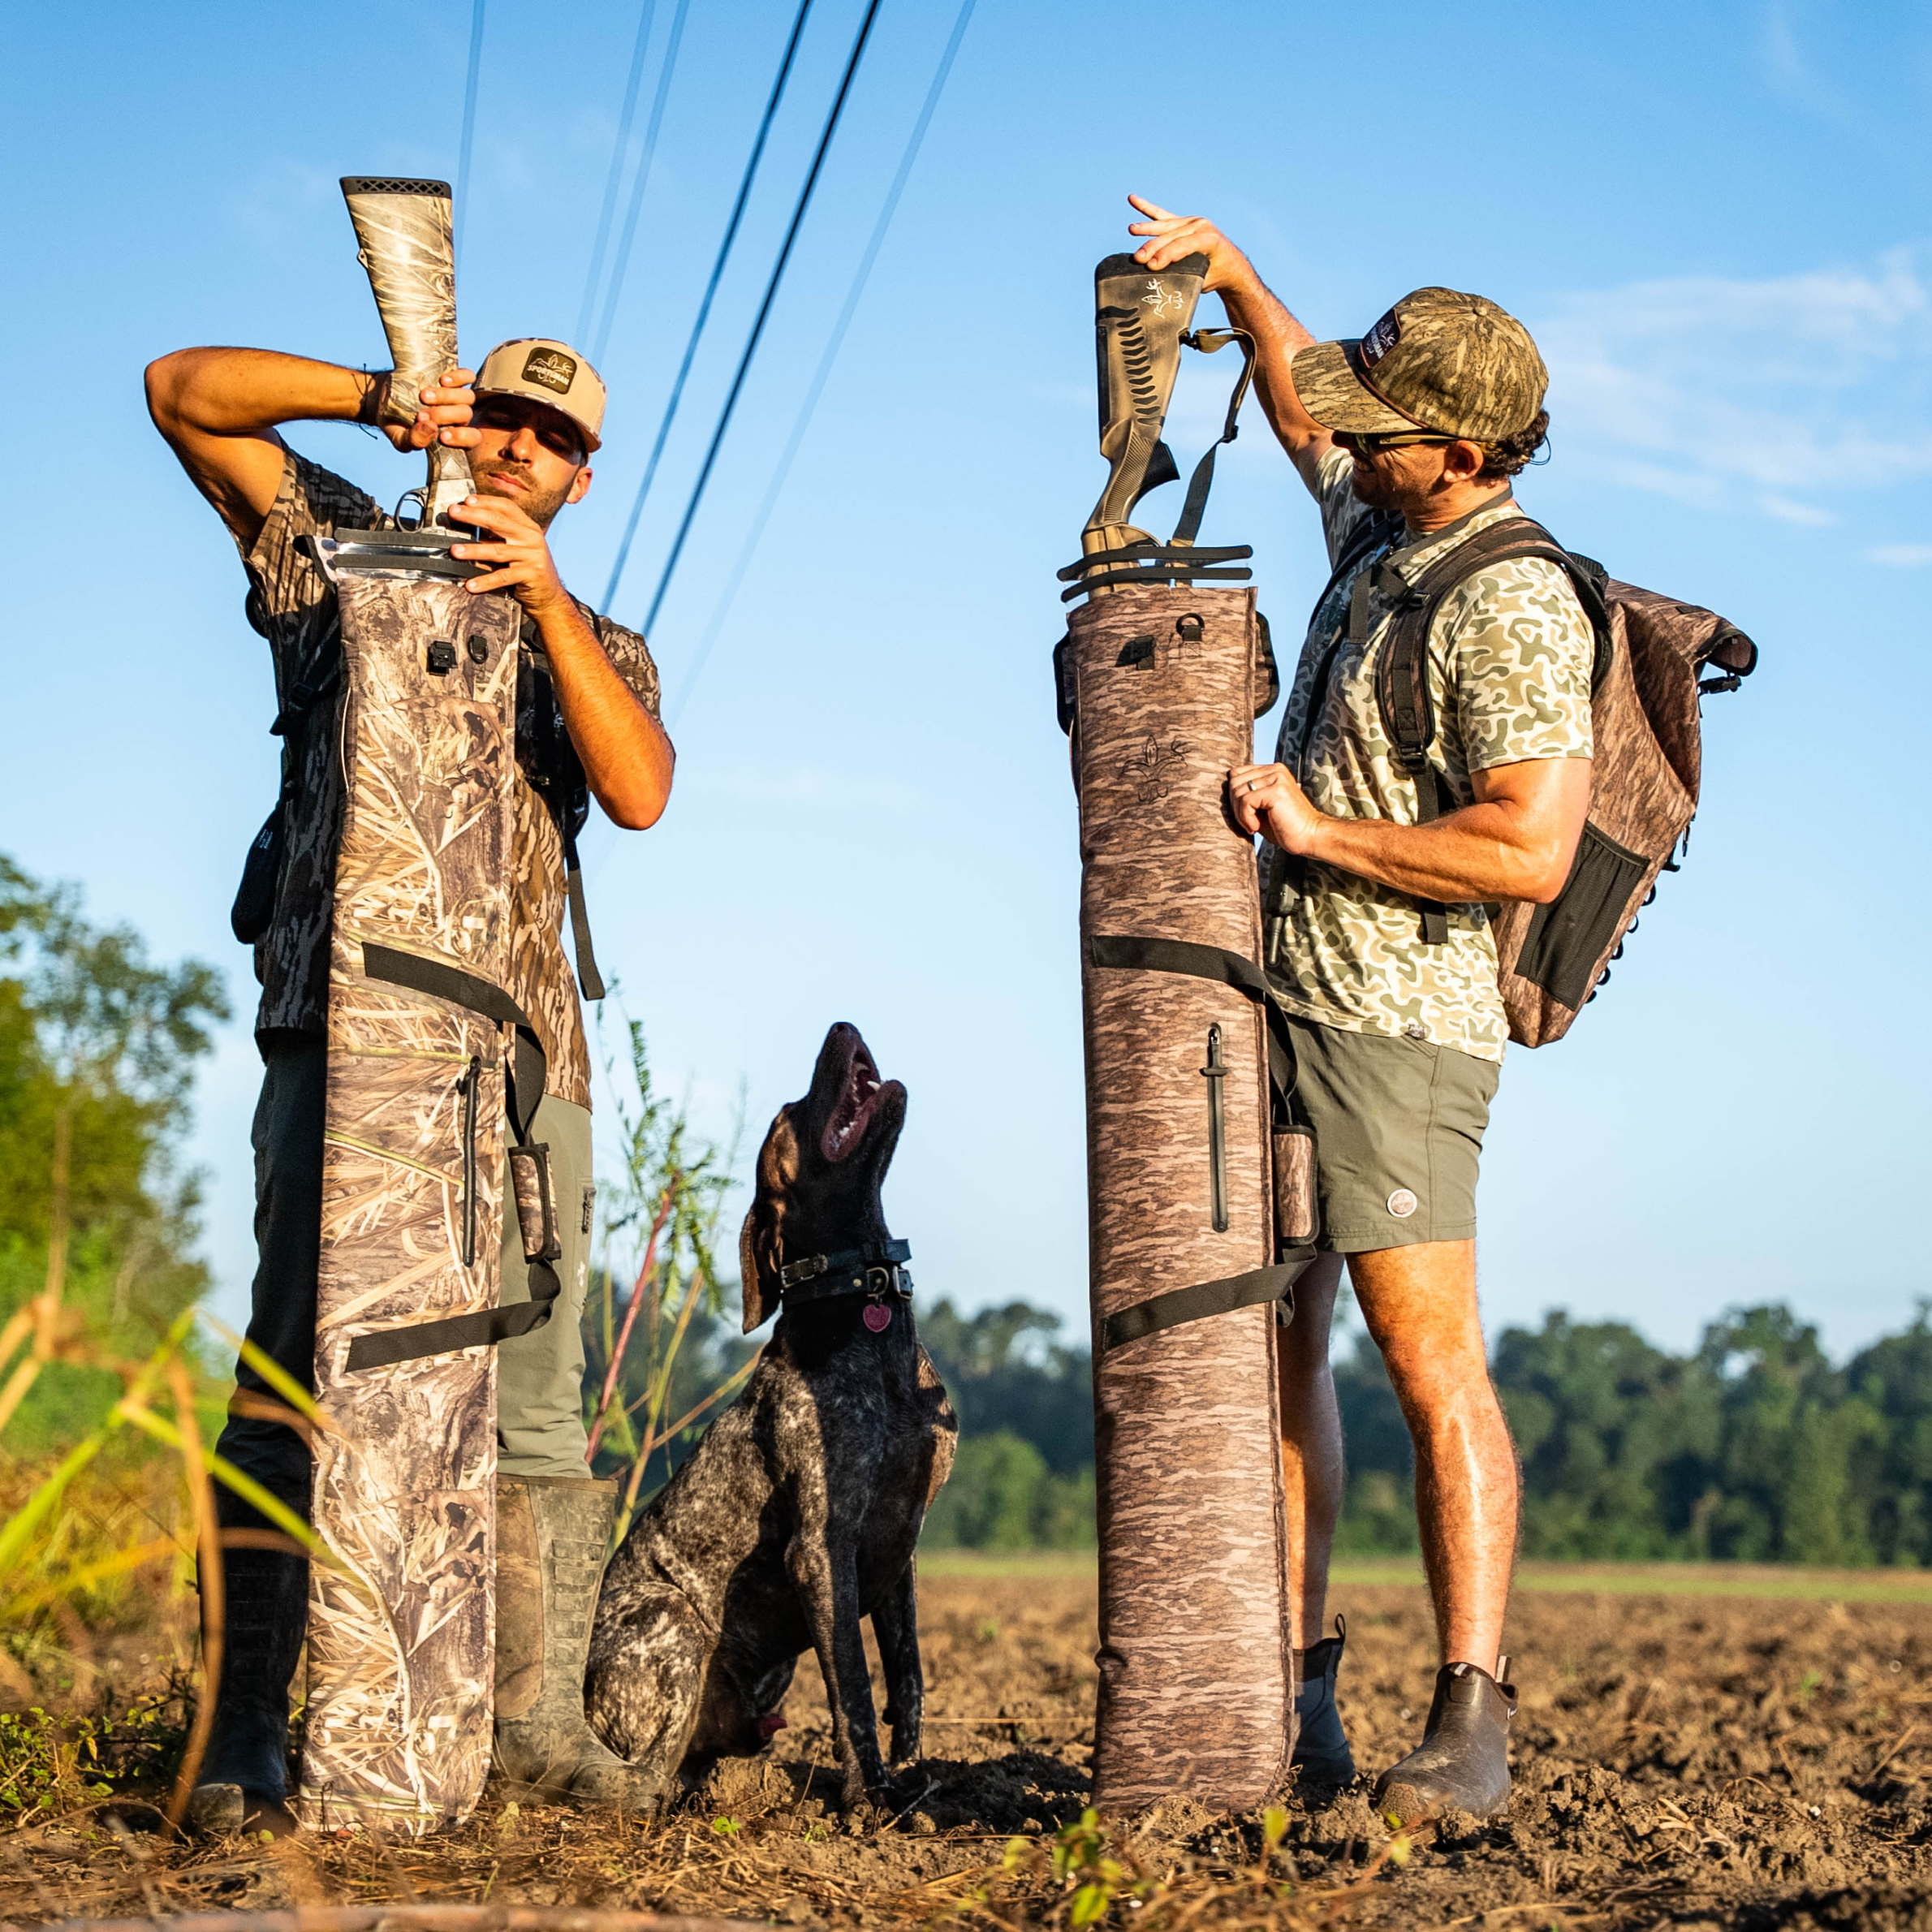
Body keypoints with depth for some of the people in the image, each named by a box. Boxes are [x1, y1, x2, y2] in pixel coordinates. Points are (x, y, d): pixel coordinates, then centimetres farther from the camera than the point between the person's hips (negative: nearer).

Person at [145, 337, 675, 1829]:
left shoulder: (601, 649, 20)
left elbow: (640, 792, -2)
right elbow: (184, 388, 8)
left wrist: (545, 599, -14)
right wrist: (384, 398, -5)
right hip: (342, 1022, -2)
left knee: (534, 1399, 1)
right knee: (293, 1376, -10)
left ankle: (545, 1712, 8)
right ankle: (244, 1736, -11)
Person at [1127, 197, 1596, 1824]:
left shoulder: (1515, 608, -15)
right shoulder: (1385, 531, 13)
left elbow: (1531, 850, -24)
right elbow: (1302, 410, 35)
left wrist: (1319, 830, -18)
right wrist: (1232, 274, 24)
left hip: (1394, 1023, -10)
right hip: (1281, 1001, 10)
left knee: (1430, 1362, -9)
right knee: (1273, 1345, 8)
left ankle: (1472, 1720, -5)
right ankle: (1295, 1697, 13)